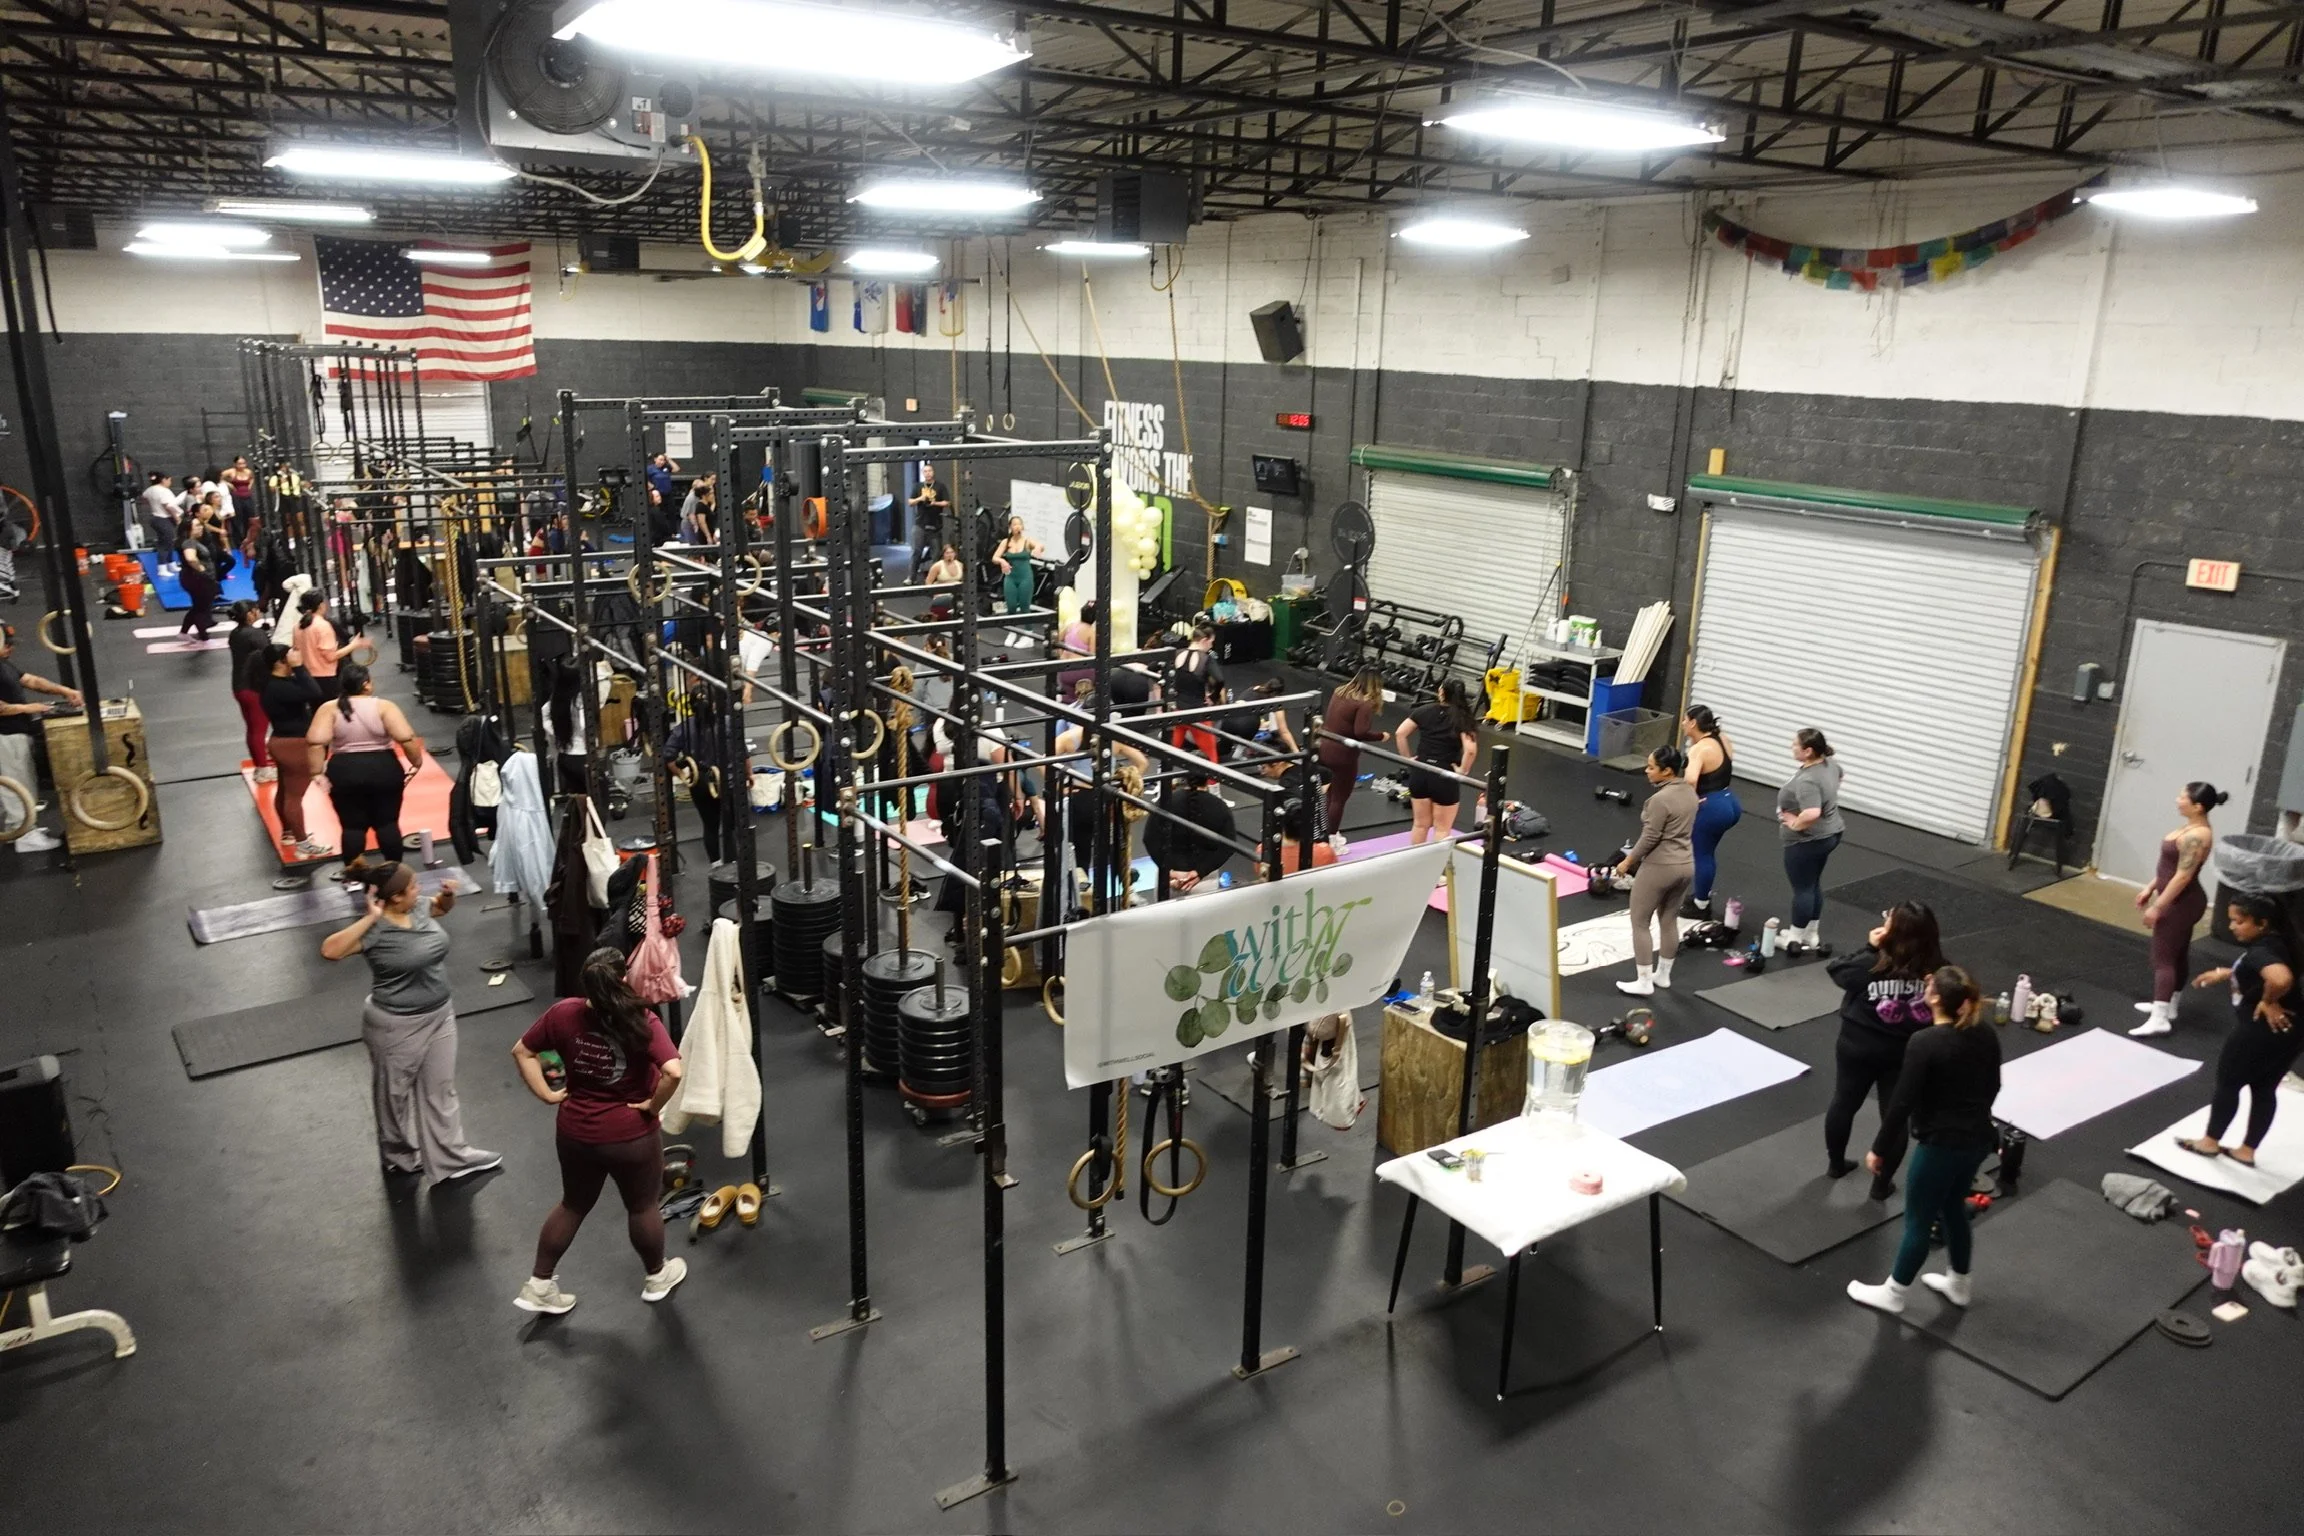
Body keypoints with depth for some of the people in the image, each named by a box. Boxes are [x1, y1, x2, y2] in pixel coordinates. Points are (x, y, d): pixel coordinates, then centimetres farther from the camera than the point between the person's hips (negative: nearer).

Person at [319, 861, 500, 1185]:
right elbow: (330, 950, -38)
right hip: (398, 1025, -7)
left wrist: (448, 894, -6)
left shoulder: (419, 908, -5)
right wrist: (369, 919, -39)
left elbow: (440, 907, 17)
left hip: (440, 1015, 7)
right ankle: (398, 1157, 40)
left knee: (441, 1089, 18)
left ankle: (452, 1157, 32)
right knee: (396, 1093, 17)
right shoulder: (376, 931, -25)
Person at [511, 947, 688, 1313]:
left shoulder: (564, 1013, -11)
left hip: (574, 1132, 4)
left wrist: (547, 1094, 3)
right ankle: (657, 1277, 40)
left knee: (573, 1204, 26)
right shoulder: (642, 1022, -24)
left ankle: (538, 1286, 34)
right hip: (631, 1136, -4)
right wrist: (654, 1105, -18)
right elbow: (673, 1072, -35)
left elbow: (521, 1051, 1)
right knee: (642, 1207, 20)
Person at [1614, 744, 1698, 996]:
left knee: (1639, 923, 5)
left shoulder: (1661, 799, -24)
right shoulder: (1690, 791, 4)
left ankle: (1644, 982, 9)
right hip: (1686, 864, 9)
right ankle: (1663, 975, 31)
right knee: (1669, 921, 20)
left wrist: (1628, 862, -6)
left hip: (1660, 867, -9)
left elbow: (1650, 838, -20)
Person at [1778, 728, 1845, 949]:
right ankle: (1812, 934, 30)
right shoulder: (1829, 763, -1)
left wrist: (1795, 824, -24)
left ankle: (1795, 939, 16)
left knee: (1802, 888, 4)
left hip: (1807, 841, -9)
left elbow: (1812, 814, -42)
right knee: (1814, 884, 19)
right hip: (1828, 834, 9)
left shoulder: (1807, 780, -30)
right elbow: (1838, 776, 22)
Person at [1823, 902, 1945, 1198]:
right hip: (1907, 1054, 1)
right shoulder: (1938, 971, -18)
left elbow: (1836, 969, -7)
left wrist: (1870, 948, -5)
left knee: (1844, 1103, 21)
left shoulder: (1870, 964, -25)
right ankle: (1882, 1183, 25)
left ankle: (1835, 1164, 40)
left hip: (1858, 1048, -1)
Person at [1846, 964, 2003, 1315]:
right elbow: (1992, 1087, 12)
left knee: (1918, 1221, 8)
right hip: (1979, 1140, 7)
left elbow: (1902, 1101, -21)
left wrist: (1879, 1148, -11)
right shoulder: (1986, 1036, -1)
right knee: (1953, 1208, 27)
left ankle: (1892, 1294, 24)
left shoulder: (1925, 1042, -23)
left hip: (1941, 1145, -7)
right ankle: (1957, 1284, 42)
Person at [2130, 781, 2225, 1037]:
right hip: (2182, 902, 10)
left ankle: (2159, 1019, -9)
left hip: (2181, 903, -10)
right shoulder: (2193, 828, 6)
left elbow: (2183, 876, -25)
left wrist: (2158, 907, -21)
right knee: (2177, 954, 19)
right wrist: (2150, 889, 19)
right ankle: (2167, 1006, 31)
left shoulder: (2196, 836, -25)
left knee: (2163, 958, -8)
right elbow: (2170, 865, 15)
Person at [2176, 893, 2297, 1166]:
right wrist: (2224, 973, 22)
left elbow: (2281, 978, -48)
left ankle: (2210, 1142, 28)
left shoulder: (2261, 952, -27)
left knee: (2228, 1083, 11)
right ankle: (2247, 1151, 30)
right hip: (2287, 1032, 9)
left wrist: (2268, 1002, -30)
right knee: (2265, 1089, 18)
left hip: (2259, 1032, -9)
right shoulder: (2276, 943, 3)